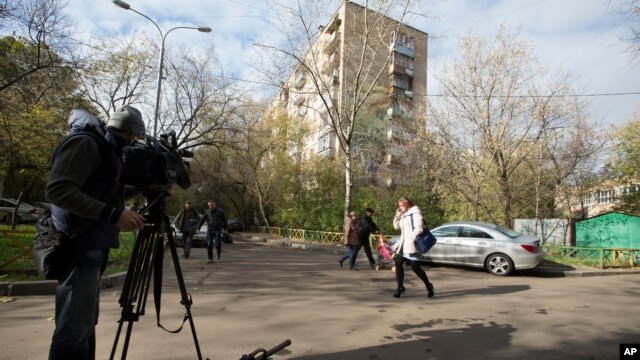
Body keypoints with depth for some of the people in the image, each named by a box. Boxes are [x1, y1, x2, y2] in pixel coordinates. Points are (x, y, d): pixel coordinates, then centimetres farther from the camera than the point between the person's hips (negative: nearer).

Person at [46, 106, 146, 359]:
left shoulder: (107, 151, 18)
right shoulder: (85, 143, -9)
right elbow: (57, 190, -22)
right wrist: (112, 214, -28)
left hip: (92, 248, 10)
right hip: (78, 248, -9)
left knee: (85, 324, 15)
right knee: (74, 329, -7)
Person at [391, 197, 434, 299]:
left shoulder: (415, 213, -9)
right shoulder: (403, 214, 15)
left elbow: (418, 228, -17)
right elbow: (396, 227, 19)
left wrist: (412, 240, -23)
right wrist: (397, 216, 5)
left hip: (411, 244, -8)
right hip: (403, 243, 8)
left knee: (415, 267, -5)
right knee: (398, 264, 3)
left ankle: (428, 286, 15)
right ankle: (400, 287, 13)